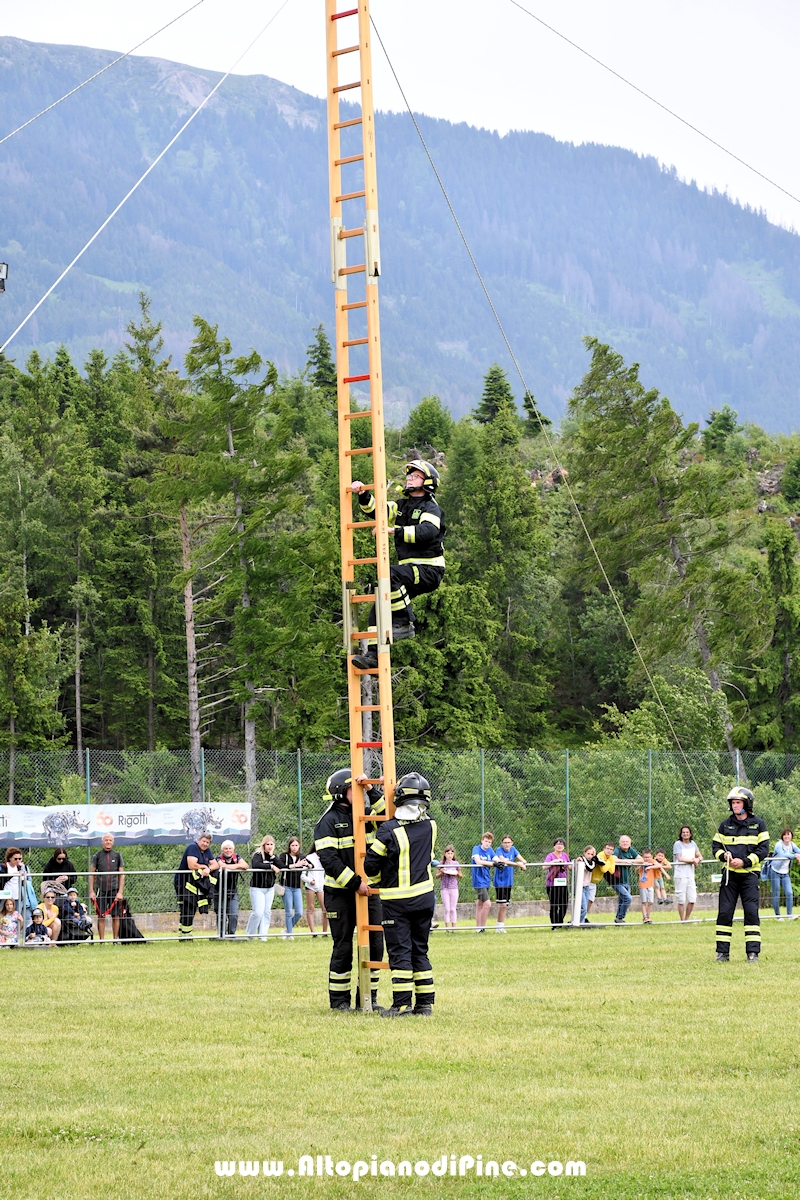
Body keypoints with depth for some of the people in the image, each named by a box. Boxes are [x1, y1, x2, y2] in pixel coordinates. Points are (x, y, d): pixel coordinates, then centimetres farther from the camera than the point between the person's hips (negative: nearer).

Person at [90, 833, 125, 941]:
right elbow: (91, 874, 8)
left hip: (114, 890, 0)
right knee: (101, 916, -2)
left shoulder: (117, 855, 7)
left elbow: (122, 875, 6)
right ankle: (101, 940, 1)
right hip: (101, 890, 0)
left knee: (116, 916, -1)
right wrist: (91, 891, -1)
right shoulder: (97, 856, 6)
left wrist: (120, 892, -3)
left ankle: (116, 939, 5)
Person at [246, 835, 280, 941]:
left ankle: (263, 935, 7)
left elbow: (280, 866, -5)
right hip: (257, 888, -6)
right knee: (258, 912, -12)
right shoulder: (258, 855, -9)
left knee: (267, 912, 3)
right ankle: (249, 935, 2)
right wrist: (271, 866, -25)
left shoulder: (273, 856, 10)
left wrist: (272, 856, -11)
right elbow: (256, 865, -29)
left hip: (270, 888, 6)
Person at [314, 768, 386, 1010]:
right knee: (343, 947, 1)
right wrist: (354, 882, -20)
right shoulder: (328, 822, -7)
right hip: (341, 893, -5)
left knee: (374, 944, 5)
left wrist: (370, 790, -13)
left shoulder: (367, 815, 10)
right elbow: (328, 859, -16)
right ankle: (339, 998, 10)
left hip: (369, 889, 5)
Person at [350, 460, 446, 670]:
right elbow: (374, 508, 14)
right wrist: (363, 494, -6)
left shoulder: (431, 508, -6)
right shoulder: (402, 506, 18)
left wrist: (395, 530, -31)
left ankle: (404, 623, -27)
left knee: (391, 574, -33)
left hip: (429, 571, -8)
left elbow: (427, 532, -25)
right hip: (410, 570, 8)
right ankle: (374, 654, -1)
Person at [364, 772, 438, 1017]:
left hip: (397, 901, -5)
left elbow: (370, 865, -8)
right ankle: (424, 1004, 10)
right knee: (420, 950, 11)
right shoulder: (430, 827, 0)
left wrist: (377, 882, 14)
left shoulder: (389, 830, -16)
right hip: (425, 897, 5)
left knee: (399, 952, -1)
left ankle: (402, 1004, -5)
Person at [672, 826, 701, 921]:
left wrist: (697, 859, -6)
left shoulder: (693, 844, 14)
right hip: (680, 876, -6)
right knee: (681, 900, -5)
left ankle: (687, 919, 17)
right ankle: (682, 920, 2)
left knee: (692, 900, 3)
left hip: (690, 875, 6)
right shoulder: (678, 844, -4)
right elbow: (680, 859, -12)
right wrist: (692, 860, -7)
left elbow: (700, 856, 17)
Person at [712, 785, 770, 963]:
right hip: (730, 874, 3)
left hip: (749, 873, -3)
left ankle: (753, 952, -5)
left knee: (751, 911, -9)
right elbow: (715, 846, 13)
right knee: (724, 912, -2)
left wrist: (744, 861, -15)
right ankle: (723, 952, 3)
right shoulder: (725, 825, 11)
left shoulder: (758, 824, 3)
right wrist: (723, 855, -10)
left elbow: (763, 849, -2)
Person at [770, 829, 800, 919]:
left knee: (789, 893, -7)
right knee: (776, 894, -1)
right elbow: (782, 854, -33)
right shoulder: (779, 844, -14)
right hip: (775, 872, -5)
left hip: (785, 874, 5)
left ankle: (789, 915, -3)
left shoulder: (792, 845, 5)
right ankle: (778, 916, 8)